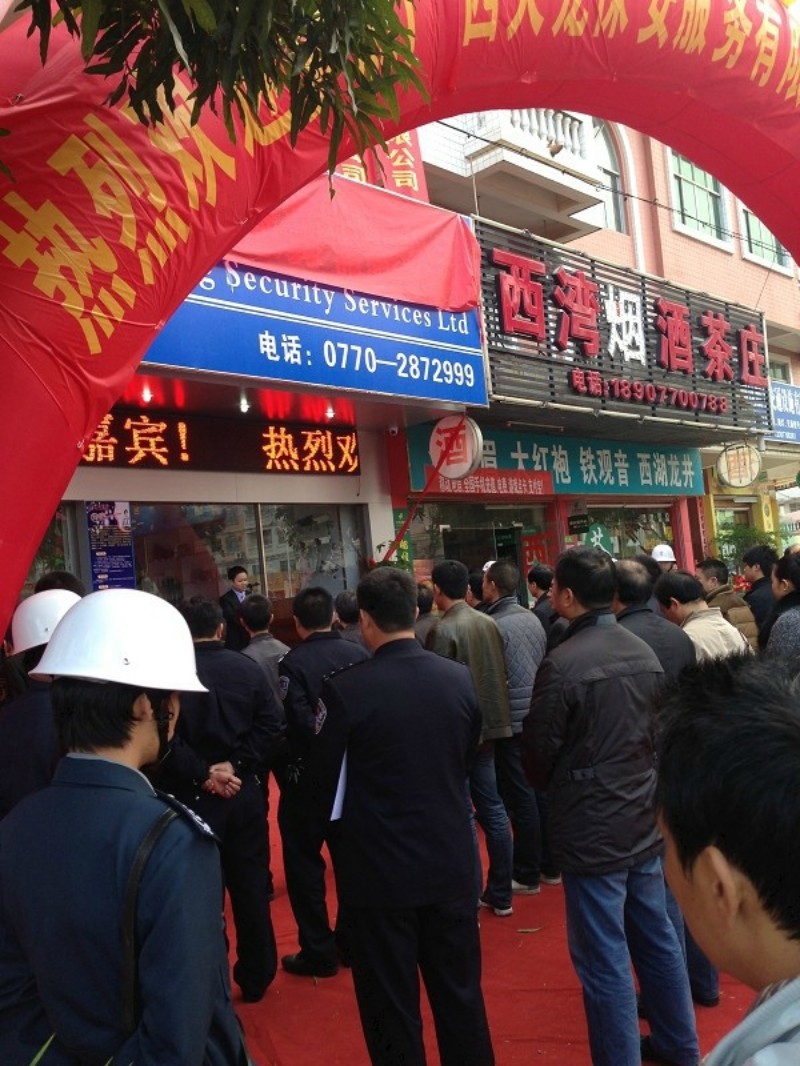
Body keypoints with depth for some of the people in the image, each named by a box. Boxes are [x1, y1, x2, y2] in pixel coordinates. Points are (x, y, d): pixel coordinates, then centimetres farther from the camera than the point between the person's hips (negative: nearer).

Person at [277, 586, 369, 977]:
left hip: (308, 778, -5)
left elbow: (295, 723, -25)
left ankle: (318, 951, 15)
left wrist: (283, 772, -10)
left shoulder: (292, 663, -18)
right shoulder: (359, 655, -5)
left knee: (304, 862, 10)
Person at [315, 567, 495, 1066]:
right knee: (461, 993, 20)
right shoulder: (460, 678, -7)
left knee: (393, 1005, 13)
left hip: (379, 869, -4)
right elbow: (467, 758, 5)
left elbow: (323, 776, -9)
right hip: (450, 862, 4)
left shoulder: (346, 689, -20)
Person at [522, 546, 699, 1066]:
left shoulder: (561, 664, -21)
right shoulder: (645, 652, 0)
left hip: (593, 831, -7)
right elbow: (660, 732, 10)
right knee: (658, 938, 22)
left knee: (605, 960, 5)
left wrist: (555, 787, 9)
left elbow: (539, 753, -11)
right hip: (646, 820, 8)